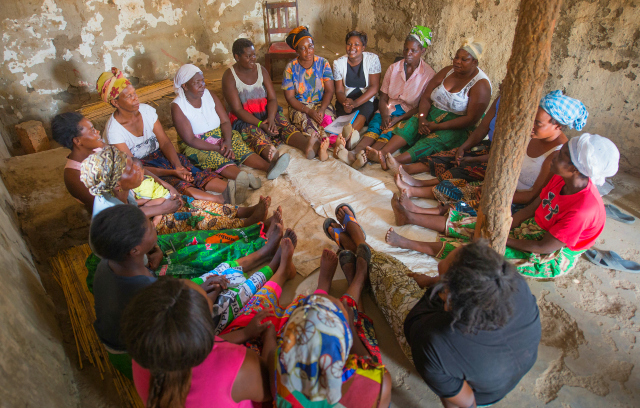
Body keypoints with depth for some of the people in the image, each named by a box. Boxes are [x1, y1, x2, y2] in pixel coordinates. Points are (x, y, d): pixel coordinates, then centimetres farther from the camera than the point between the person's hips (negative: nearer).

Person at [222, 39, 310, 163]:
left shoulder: (261, 70, 8)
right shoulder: (229, 77, -6)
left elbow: (273, 99, 2)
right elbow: (237, 110, -13)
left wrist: (271, 118, -21)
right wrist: (261, 124, -27)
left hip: (266, 113, 5)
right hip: (243, 119, -5)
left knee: (284, 124, -26)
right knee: (255, 132, -37)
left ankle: (308, 146, -53)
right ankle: (273, 158, -70)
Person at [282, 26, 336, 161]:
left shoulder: (323, 63, 2)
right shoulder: (290, 68, -3)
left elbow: (329, 91, -3)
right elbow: (290, 97, -6)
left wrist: (322, 109, -23)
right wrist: (308, 111, -22)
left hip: (322, 104, 1)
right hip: (299, 107, -1)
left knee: (327, 117, -33)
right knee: (306, 119, -34)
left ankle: (315, 144, -58)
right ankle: (321, 147, -57)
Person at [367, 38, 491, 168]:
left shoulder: (480, 84, -10)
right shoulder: (447, 71, 7)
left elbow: (471, 119, -17)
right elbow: (426, 97, 3)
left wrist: (438, 126, -22)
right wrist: (422, 119, -18)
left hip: (456, 127, -6)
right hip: (432, 116, 6)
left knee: (432, 140, -34)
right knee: (410, 125, -24)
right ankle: (382, 153, -45)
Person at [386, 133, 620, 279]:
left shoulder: (583, 209, -34)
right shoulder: (561, 179, -10)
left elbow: (545, 247, -27)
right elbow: (533, 207, 1)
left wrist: (504, 239, -18)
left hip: (554, 258, -7)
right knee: (472, 224, -2)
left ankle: (410, 245, -17)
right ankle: (411, 218, 1)